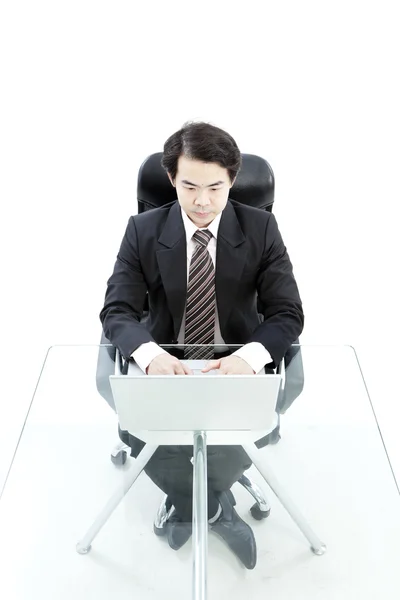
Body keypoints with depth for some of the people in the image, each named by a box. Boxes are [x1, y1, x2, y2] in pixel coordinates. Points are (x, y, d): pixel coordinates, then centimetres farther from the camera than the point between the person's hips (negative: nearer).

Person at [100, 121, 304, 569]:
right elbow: (116, 311, -12)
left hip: (235, 365, 0)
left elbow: (288, 314, -11)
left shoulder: (260, 228, -9)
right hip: (166, 363, 1)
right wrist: (149, 354, -35)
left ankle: (192, 502, 10)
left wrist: (249, 357, -34)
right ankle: (217, 508, 7)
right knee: (134, 430, -23)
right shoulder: (144, 231, -8)